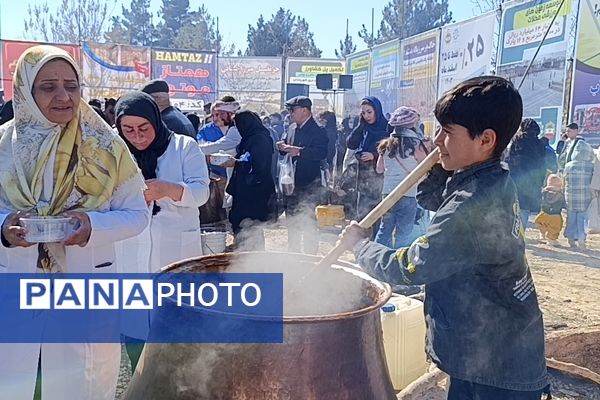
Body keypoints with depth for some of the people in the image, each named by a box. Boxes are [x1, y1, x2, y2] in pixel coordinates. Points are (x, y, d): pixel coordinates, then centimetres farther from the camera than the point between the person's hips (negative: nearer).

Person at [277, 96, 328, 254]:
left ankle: (310, 255, 10)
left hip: (309, 184, -8)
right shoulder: (292, 130, 14)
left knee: (308, 222, -1)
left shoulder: (317, 130, -11)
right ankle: (293, 253, 28)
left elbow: (321, 153, -24)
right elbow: (286, 148, 21)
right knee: (291, 221, 15)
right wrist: (283, 147, -2)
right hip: (292, 182, 8)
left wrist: (299, 151, -30)